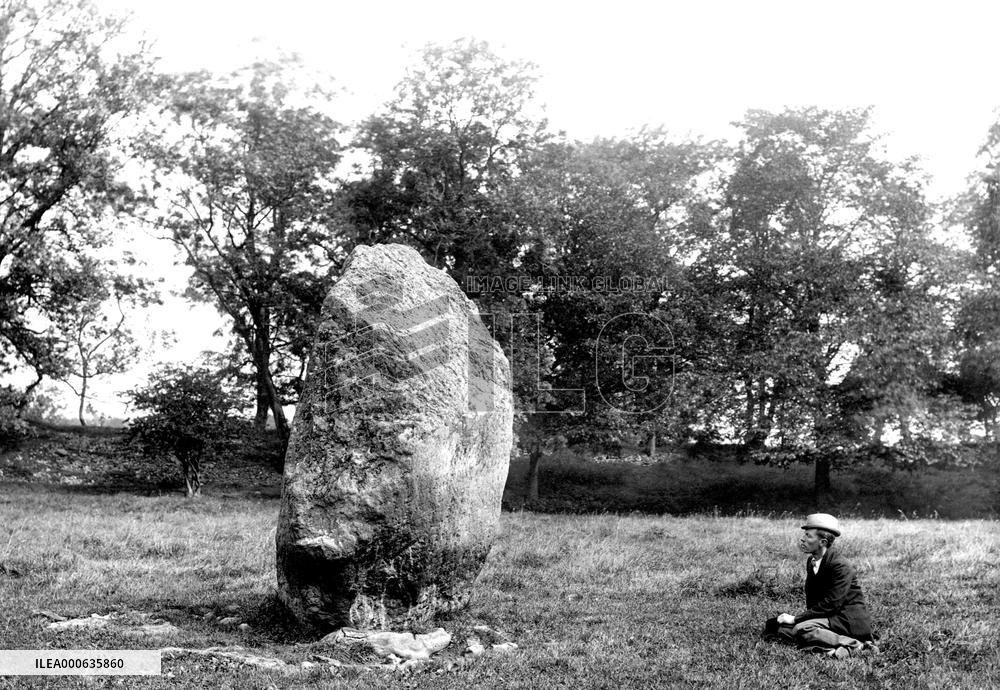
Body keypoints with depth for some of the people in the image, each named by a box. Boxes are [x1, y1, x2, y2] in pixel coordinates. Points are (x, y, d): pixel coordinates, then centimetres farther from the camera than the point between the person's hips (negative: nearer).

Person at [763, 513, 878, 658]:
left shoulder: (840, 566, -18)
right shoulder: (811, 561, 10)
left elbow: (830, 604, -23)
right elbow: (811, 598, 15)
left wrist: (796, 618, -21)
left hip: (849, 619, -10)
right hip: (828, 616, 10)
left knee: (803, 629, -31)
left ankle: (856, 647, -26)